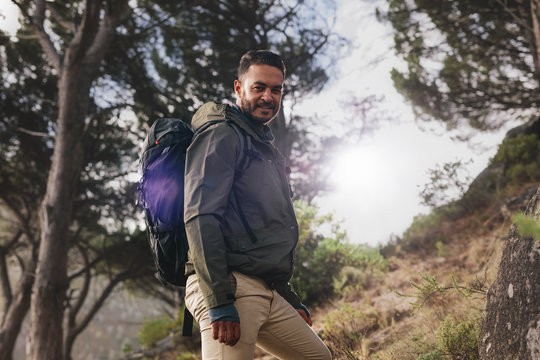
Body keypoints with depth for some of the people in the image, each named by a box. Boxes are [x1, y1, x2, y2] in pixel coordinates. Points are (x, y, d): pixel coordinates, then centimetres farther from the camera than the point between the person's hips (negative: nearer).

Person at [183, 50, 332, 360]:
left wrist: (292, 300, 25)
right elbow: (200, 218, -17)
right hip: (230, 286, -9)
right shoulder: (222, 136, -4)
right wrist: (219, 303, -23)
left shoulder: (269, 151, 24)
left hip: (267, 292, 9)